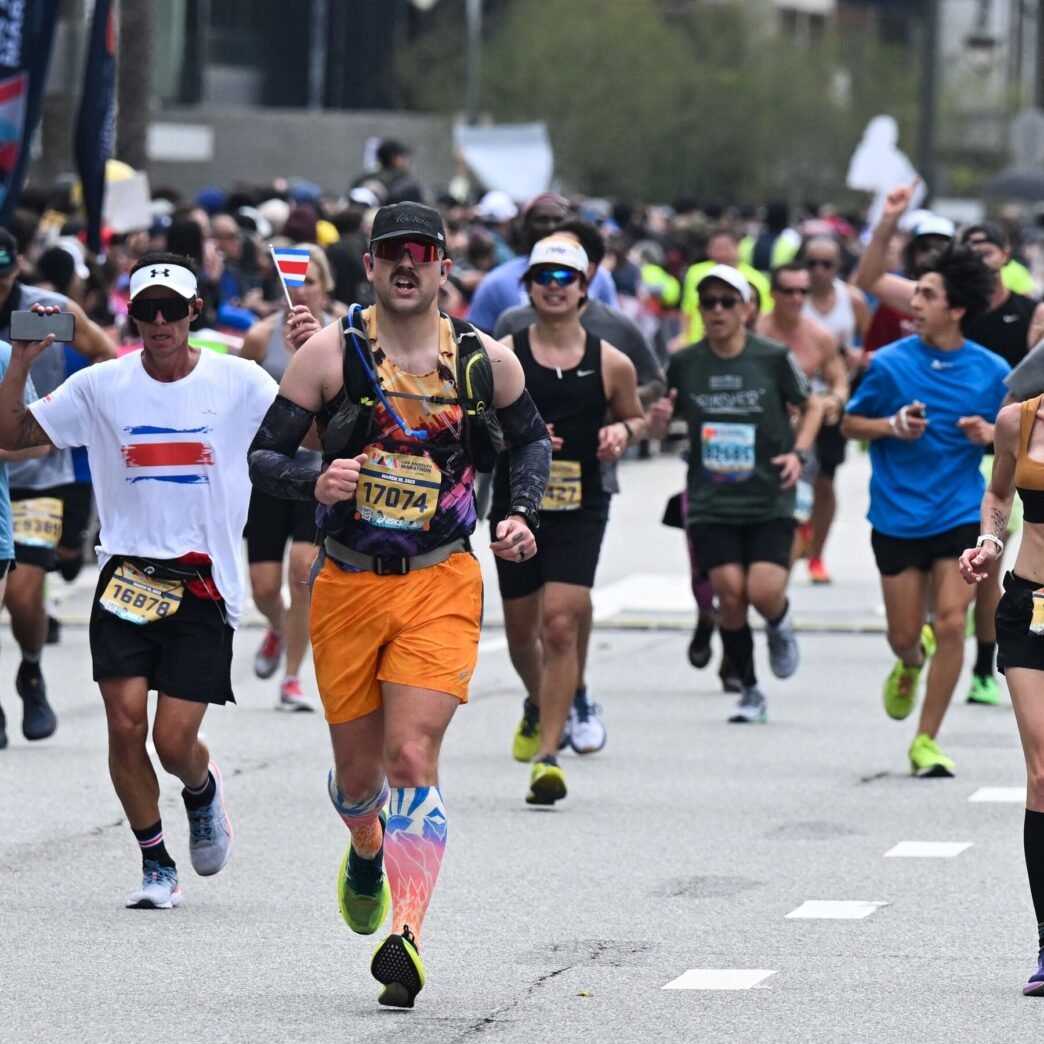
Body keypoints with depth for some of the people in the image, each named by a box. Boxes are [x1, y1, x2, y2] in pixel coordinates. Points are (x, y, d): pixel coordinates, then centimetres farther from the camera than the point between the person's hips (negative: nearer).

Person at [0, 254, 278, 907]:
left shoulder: (239, 383, -1)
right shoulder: (101, 386, 3)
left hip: (204, 583, -2)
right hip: (128, 576, 2)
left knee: (175, 742, -6)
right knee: (125, 724, -8)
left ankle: (204, 789, 31)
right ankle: (157, 864, 10)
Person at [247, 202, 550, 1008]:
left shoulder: (486, 361, 1)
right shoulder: (332, 353, -4)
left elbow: (531, 437, 20)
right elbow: (263, 453, -2)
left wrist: (523, 515, 3)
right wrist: (312, 483, -23)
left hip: (440, 584, -1)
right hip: (347, 581, 1)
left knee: (413, 758, -17)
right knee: (358, 770, 11)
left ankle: (407, 936, -20)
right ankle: (368, 852, 47)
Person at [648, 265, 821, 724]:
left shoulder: (774, 358, -4)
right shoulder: (684, 363, 1)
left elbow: (810, 406, 11)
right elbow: (664, 425, 13)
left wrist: (798, 452, -5)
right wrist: (658, 422, -11)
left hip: (770, 500, -1)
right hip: (710, 502, 1)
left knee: (764, 592, -15)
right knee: (729, 594, -7)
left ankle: (780, 624, 24)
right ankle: (749, 691, 12)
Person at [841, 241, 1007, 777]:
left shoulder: (991, 371, -2)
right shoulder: (890, 363, -5)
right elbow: (849, 423, 5)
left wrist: (991, 434, -11)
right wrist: (891, 425, -14)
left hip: (961, 516, 0)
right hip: (897, 517, 0)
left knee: (951, 624, -9)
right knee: (905, 635, 6)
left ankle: (926, 742, 3)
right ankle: (911, 664, 45)